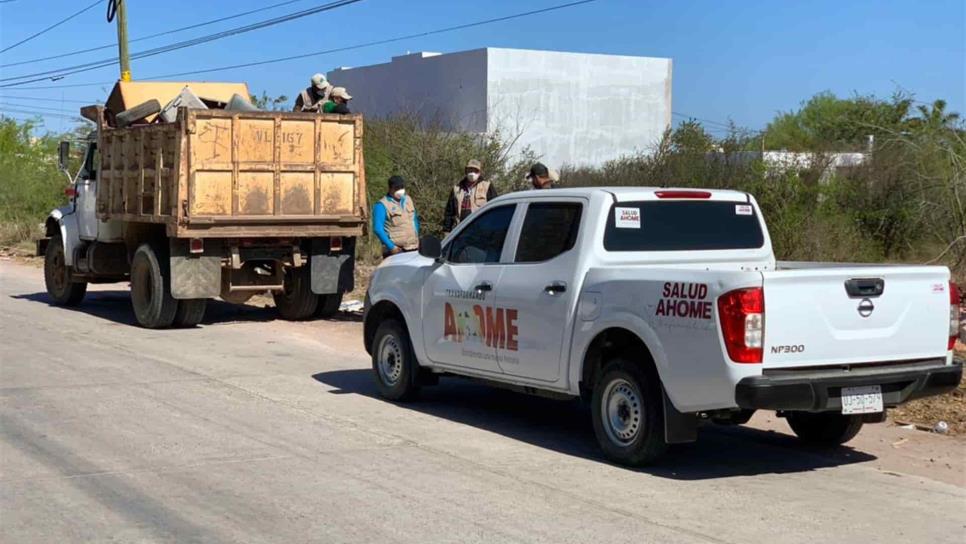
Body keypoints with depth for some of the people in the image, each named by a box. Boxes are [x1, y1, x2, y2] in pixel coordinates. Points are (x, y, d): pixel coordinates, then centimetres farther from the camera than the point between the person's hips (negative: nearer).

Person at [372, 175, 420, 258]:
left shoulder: (408, 200, 13)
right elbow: (377, 229, -13)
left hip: (413, 248, 7)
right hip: (395, 251, -7)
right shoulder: (382, 205, -9)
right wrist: (391, 247, -17)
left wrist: (417, 238, 14)